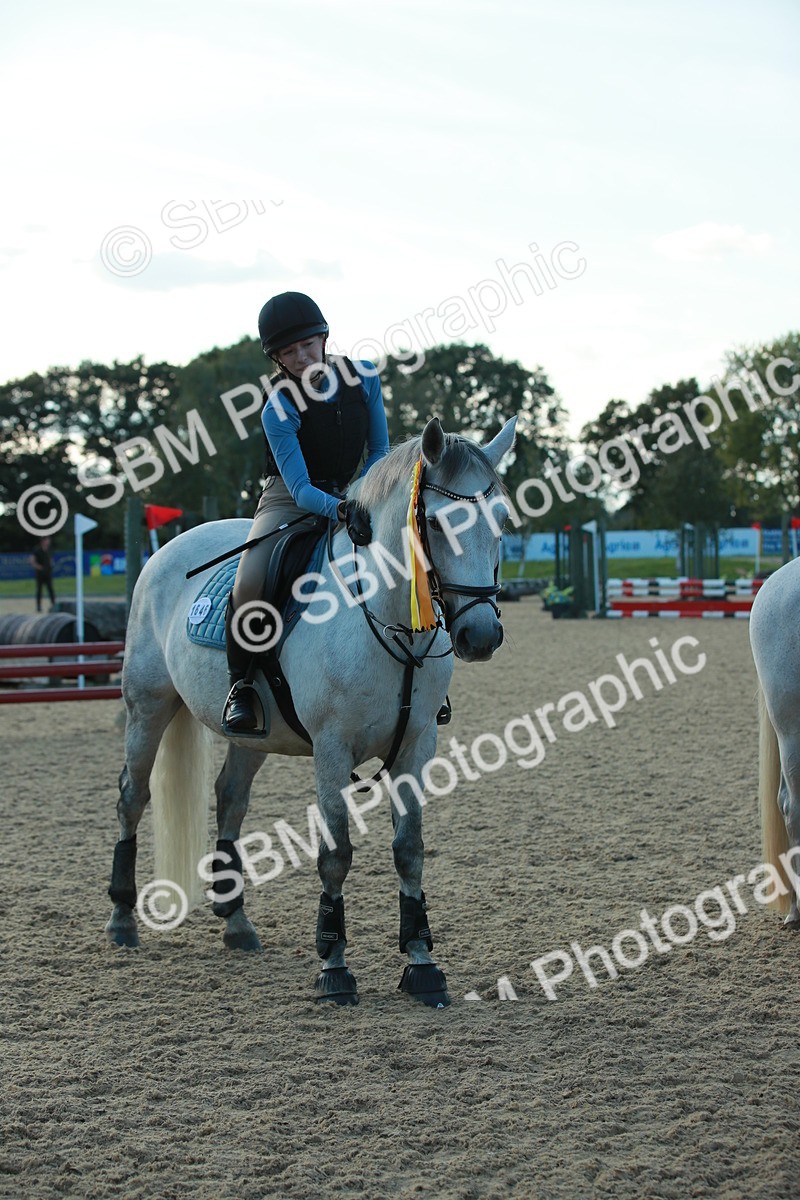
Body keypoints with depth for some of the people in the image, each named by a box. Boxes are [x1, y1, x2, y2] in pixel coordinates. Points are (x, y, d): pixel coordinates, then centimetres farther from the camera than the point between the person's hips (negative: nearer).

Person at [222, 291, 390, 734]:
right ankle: (239, 683, -10)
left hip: (351, 496, 4)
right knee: (250, 582, -31)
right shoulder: (279, 409, -19)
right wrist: (337, 509, -43)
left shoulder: (363, 376, -6)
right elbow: (300, 488, -24)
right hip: (291, 500, -4)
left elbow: (380, 451, 2)